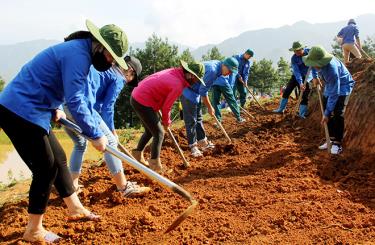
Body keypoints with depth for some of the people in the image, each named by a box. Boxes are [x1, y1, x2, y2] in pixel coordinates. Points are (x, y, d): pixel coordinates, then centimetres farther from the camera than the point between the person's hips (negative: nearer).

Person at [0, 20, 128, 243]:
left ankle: (75, 208, 32)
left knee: (59, 159, 17)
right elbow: (75, 101, -26)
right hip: (20, 112, -10)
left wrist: (54, 108, 13)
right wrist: (96, 135, -20)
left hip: (27, 111, 10)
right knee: (46, 169, -2)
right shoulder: (78, 54, -20)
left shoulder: (78, 50, 12)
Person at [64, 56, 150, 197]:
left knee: (80, 144, 26)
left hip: (63, 104, 9)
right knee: (110, 142, 3)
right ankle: (124, 187, 8)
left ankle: (72, 186, 29)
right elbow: (107, 107, 1)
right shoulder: (118, 78, 6)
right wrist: (112, 131, 13)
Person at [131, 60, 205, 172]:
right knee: (159, 133, -1)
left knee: (150, 130, 23)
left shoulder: (175, 72, 5)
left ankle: (138, 153, 37)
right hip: (143, 102, -9)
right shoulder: (178, 86, -21)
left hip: (137, 97, 9)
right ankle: (155, 166, 4)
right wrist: (166, 122, 6)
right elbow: (166, 107, -13)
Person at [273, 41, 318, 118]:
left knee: (304, 95, -9)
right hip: (296, 76, 2)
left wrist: (315, 77, -32)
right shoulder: (294, 58, -18)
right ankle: (281, 109, 15)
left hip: (307, 76, -2)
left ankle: (302, 114, -2)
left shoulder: (309, 53, -20)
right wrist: (300, 83, -38)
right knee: (287, 91, 1)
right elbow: (296, 71, -27)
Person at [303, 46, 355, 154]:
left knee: (338, 115, -17)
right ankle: (332, 139, 16)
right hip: (330, 85, 8)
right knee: (329, 115, 6)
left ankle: (337, 143, -9)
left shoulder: (332, 69, -40)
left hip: (343, 86, -8)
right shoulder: (317, 61, -20)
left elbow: (334, 94, -34)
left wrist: (327, 113, -30)